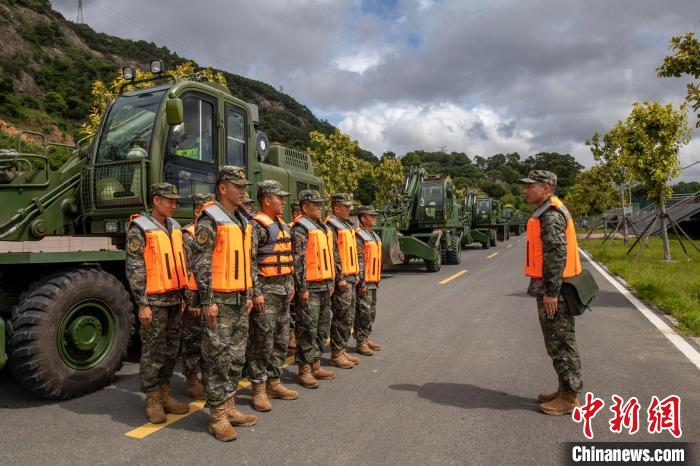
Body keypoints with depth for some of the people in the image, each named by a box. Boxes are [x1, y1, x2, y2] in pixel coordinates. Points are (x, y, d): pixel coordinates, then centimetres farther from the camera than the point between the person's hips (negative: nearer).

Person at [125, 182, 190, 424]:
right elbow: (134, 269, -12)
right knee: (152, 351, 2)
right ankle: (152, 400, 15)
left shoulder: (174, 227, 12)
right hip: (154, 301, -7)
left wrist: (184, 294, 15)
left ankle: (164, 394, 26)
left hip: (174, 299, 7)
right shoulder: (140, 228, -9)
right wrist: (142, 304, -15)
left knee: (170, 350, 13)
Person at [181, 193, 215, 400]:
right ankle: (192, 380, 16)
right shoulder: (187, 235, -8)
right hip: (196, 296, -7)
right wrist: (191, 300, -16)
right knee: (193, 339, 4)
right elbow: (185, 270, -13)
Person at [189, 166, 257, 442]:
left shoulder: (242, 221, 14)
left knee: (236, 357, 13)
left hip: (240, 299, 8)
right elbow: (200, 263, -16)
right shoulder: (210, 219, -11)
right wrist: (207, 301, -18)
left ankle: (228, 407, 26)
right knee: (217, 358, 0)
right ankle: (217, 416, 11)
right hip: (220, 300, -8)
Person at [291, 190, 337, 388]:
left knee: (322, 328, 14)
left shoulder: (323, 228, 18)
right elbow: (298, 260, -16)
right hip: (310, 287, -9)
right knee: (307, 329, -3)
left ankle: (316, 365, 25)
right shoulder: (300, 228, -10)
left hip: (325, 286, 9)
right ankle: (304, 370, 6)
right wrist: (302, 288, -19)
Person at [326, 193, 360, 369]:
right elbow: (332, 255, -18)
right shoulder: (332, 225, -11)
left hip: (350, 278, 10)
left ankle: (342, 350, 23)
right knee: (341, 317, -5)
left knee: (349, 317, 14)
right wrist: (340, 278, -20)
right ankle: (336, 354, 5)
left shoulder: (347, 225, 19)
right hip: (342, 279, -10)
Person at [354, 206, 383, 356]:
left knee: (372, 312, 14)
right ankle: (360, 343, 5)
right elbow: (358, 262, -18)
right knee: (363, 312, -4)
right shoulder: (359, 236, -13)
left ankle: (366, 339, 25)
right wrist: (361, 283, -21)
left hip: (373, 281, 9)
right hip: (364, 282, -9)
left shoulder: (374, 236, 16)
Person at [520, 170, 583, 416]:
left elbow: (558, 254, -23)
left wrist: (551, 292, -23)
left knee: (560, 343, -1)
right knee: (559, 342, 16)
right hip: (551, 287, 10)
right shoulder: (548, 212, 17)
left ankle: (569, 397, 9)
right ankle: (566, 390, 27)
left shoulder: (550, 215, -16)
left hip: (552, 289, -10)